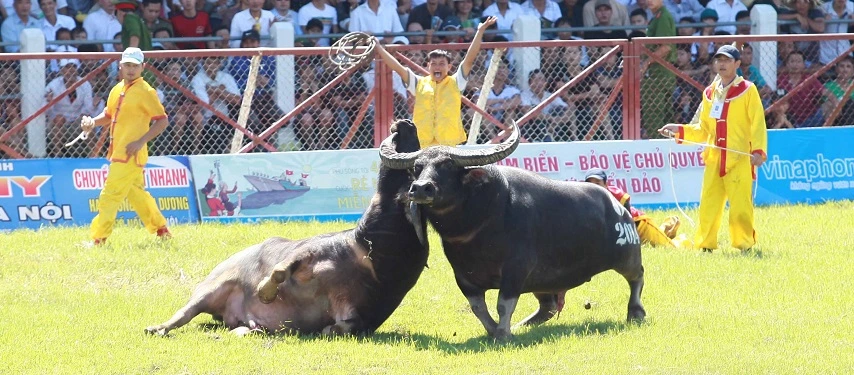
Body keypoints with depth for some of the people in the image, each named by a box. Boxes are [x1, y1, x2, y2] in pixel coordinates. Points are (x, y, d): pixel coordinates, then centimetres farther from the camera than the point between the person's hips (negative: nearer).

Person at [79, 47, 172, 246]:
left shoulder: (145, 92, -10)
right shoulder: (117, 90, 13)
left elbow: (162, 120, -12)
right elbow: (109, 115, 24)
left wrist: (140, 142, -20)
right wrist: (93, 122, 2)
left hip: (131, 154, -9)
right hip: (118, 153, 9)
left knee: (110, 195, -10)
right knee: (136, 194, 17)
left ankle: (98, 240, -7)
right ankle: (161, 231, 28)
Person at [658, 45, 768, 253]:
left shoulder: (747, 90, 0)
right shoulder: (709, 93, 16)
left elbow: (758, 124, -6)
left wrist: (758, 150, -17)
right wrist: (678, 130, 8)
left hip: (739, 159, -5)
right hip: (714, 158, 5)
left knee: (740, 203, -7)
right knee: (708, 203, 2)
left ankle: (744, 243, 1)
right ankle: (705, 244, 7)